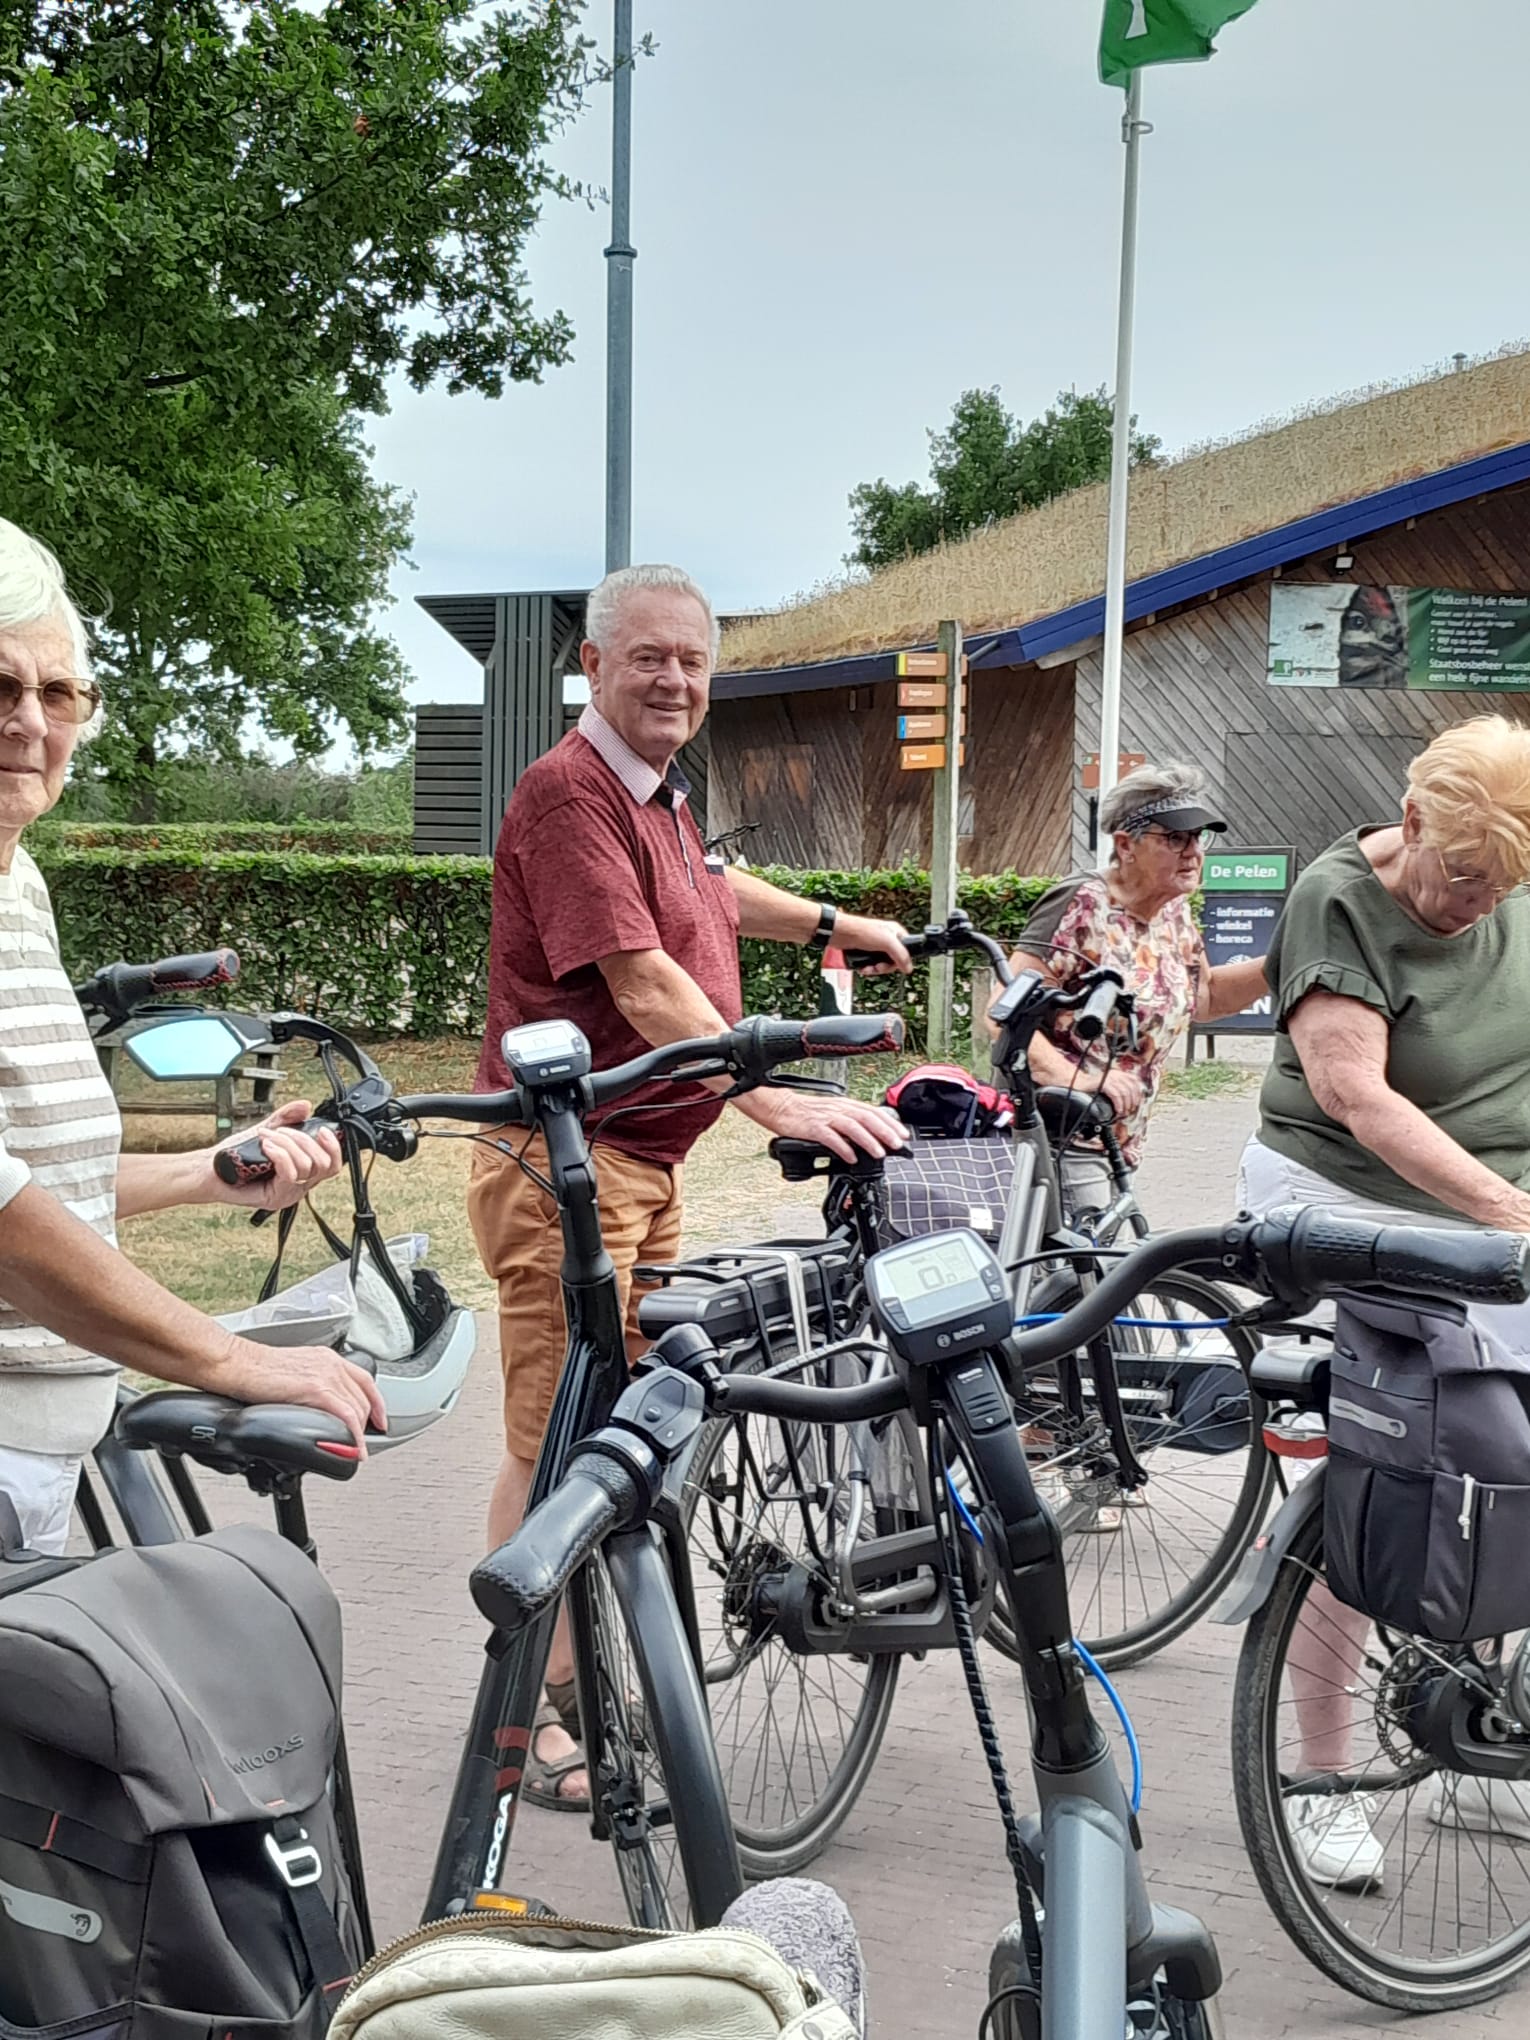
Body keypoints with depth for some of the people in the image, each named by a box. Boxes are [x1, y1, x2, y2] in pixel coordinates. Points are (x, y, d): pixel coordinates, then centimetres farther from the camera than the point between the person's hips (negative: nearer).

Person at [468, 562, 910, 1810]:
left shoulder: (662, 798, 16)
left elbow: (710, 895, 39)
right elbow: (643, 981, -25)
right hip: (566, 1161, -10)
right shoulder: (569, 792, -15)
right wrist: (778, 1100, -31)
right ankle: (525, 1722, 4)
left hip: (648, 1160, 10)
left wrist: (837, 925, 45)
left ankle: (584, 1685, 25)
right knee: (555, 1444, -5)